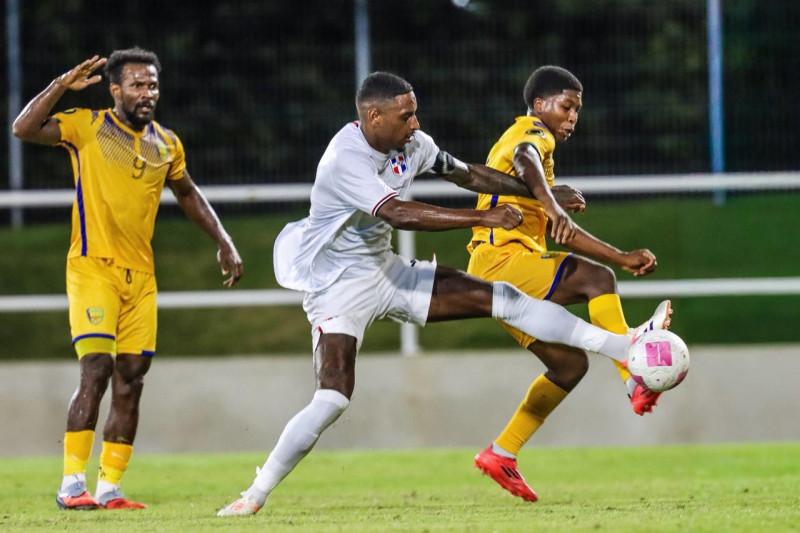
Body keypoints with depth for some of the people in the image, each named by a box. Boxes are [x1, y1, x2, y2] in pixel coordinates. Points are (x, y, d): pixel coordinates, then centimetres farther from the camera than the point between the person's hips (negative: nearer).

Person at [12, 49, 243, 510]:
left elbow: (188, 194, 29)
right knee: (97, 370, -17)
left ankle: (109, 487, 9)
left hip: (140, 276, 6)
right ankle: (72, 484, -14)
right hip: (93, 267, -6)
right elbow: (24, 129, -15)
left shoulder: (166, 144, 12)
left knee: (131, 380, 3)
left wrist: (224, 243, 24)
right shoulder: (87, 127, -3)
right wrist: (62, 86, -21)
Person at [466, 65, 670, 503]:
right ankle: (635, 382, -34)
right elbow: (522, 159, -31)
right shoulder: (532, 133, -3)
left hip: (512, 275, 10)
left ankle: (501, 455, 12)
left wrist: (623, 258, 22)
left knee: (570, 364, 9)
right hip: (500, 259, -10)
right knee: (595, 278, -25)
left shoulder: (537, 143, 28)